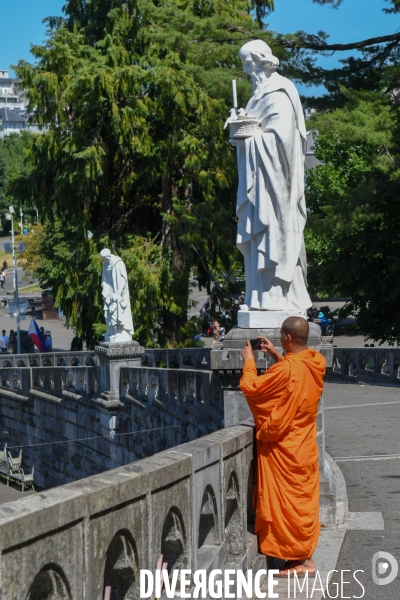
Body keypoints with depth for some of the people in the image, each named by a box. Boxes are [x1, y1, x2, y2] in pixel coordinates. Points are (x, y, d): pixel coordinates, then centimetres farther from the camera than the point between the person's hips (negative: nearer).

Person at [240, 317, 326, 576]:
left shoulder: (287, 369, -27)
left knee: (288, 499, 1)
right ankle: (305, 555, 21)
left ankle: (303, 561, 5)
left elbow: (251, 387, -18)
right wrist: (276, 355, 16)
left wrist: (249, 360, -3)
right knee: (303, 497, 14)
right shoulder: (315, 363, -2)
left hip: (285, 447, -8)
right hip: (304, 445, 8)